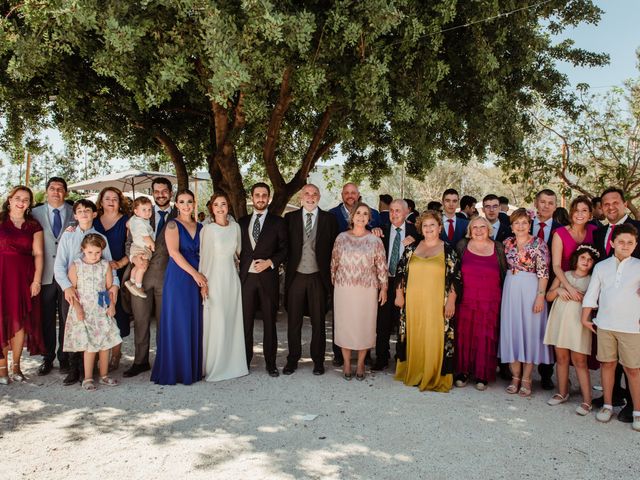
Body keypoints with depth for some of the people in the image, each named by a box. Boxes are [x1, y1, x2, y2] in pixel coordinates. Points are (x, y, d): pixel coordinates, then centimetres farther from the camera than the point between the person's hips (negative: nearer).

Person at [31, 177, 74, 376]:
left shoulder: (75, 213, 4)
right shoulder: (36, 213, 6)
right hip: (46, 274, 1)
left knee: (67, 318, 6)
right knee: (46, 319, 8)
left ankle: (64, 358, 19)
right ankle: (47, 358, 21)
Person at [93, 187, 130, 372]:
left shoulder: (126, 221, 3)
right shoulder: (94, 221, 13)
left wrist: (120, 263, -15)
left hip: (118, 273, -3)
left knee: (116, 310, -2)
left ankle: (115, 355, 7)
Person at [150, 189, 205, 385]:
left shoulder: (199, 227, 14)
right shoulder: (173, 224, -1)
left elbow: (203, 254, 12)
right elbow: (174, 252, -12)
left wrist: (203, 278, -1)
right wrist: (194, 273, -16)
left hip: (197, 278, 5)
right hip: (178, 278, -5)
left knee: (195, 323, 7)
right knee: (177, 323, -2)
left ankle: (193, 369, 16)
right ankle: (174, 370, 8)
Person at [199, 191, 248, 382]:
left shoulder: (235, 227, 6)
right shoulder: (207, 229, -6)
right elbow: (203, 257, -6)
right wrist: (203, 283, -9)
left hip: (232, 279, 4)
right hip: (214, 279, -4)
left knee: (233, 322, 9)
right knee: (216, 325, -1)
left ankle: (233, 364, 22)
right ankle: (214, 368, 12)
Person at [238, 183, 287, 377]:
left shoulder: (278, 222, 5)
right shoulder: (242, 222, 13)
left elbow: (285, 248, 1)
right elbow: (239, 249, 13)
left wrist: (270, 262, -12)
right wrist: (244, 264, 0)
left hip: (268, 277, -2)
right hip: (246, 277, 2)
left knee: (270, 322, 4)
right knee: (246, 321, 5)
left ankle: (271, 363, 14)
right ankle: (245, 362, 17)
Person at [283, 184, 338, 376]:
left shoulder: (329, 219, 3)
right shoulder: (290, 217, 4)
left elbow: (334, 247, 2)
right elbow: (285, 245, 4)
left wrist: (331, 274, -2)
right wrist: (288, 268, -4)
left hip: (319, 277, -1)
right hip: (296, 276, 1)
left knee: (318, 321, 8)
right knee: (293, 321, 8)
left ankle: (318, 360, 21)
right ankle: (293, 359, 22)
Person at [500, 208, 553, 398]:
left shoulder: (538, 243, -7)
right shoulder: (507, 243, 6)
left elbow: (543, 273, -10)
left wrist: (540, 296, -16)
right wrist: (507, 288, 6)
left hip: (530, 290, -4)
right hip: (511, 290, 4)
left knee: (529, 331, 2)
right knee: (511, 331, 6)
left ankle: (526, 379, 12)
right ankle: (515, 377, 17)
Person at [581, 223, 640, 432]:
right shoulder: (601, 267, 6)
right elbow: (592, 293, 9)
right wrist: (585, 317, 6)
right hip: (605, 324, 2)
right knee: (607, 364, 10)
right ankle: (607, 405, 23)